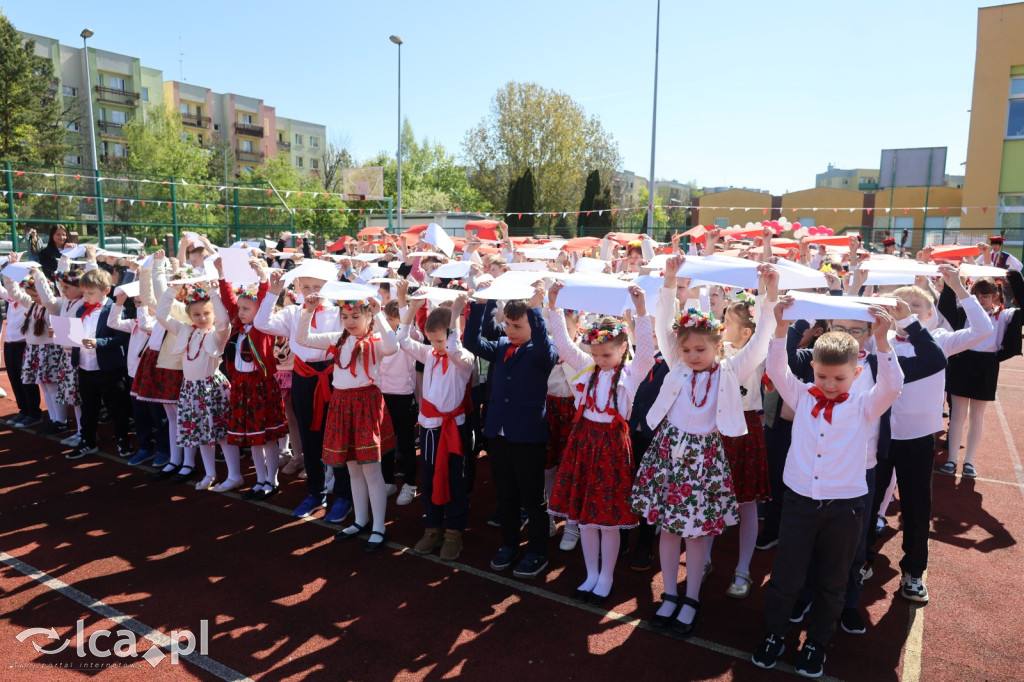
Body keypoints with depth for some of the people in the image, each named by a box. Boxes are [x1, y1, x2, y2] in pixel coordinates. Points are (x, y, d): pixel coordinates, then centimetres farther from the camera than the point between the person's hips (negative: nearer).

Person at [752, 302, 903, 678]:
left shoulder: (864, 406, -1)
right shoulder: (802, 398, 2)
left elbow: (891, 386, -17)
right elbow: (776, 371, -10)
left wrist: (881, 339, -30)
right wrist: (781, 327, -22)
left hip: (845, 506, 0)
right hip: (800, 500, 1)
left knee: (831, 582, 15)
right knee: (785, 576, 9)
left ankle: (816, 642, 36)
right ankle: (774, 635, 31)